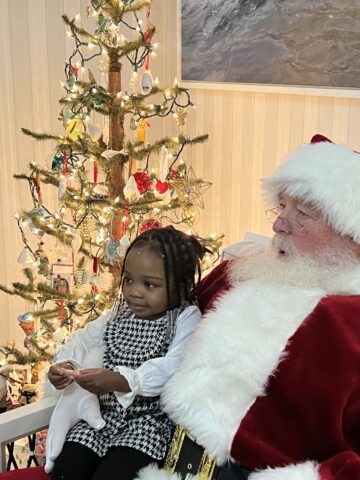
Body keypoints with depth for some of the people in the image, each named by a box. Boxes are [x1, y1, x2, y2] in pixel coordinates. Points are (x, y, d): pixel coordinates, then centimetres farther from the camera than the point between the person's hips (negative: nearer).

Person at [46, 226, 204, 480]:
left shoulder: (186, 318, -9)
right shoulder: (121, 313, 11)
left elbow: (174, 368, -23)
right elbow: (84, 339, 14)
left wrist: (121, 381, -35)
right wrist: (66, 364, -10)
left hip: (148, 419, -5)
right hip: (102, 413, 5)